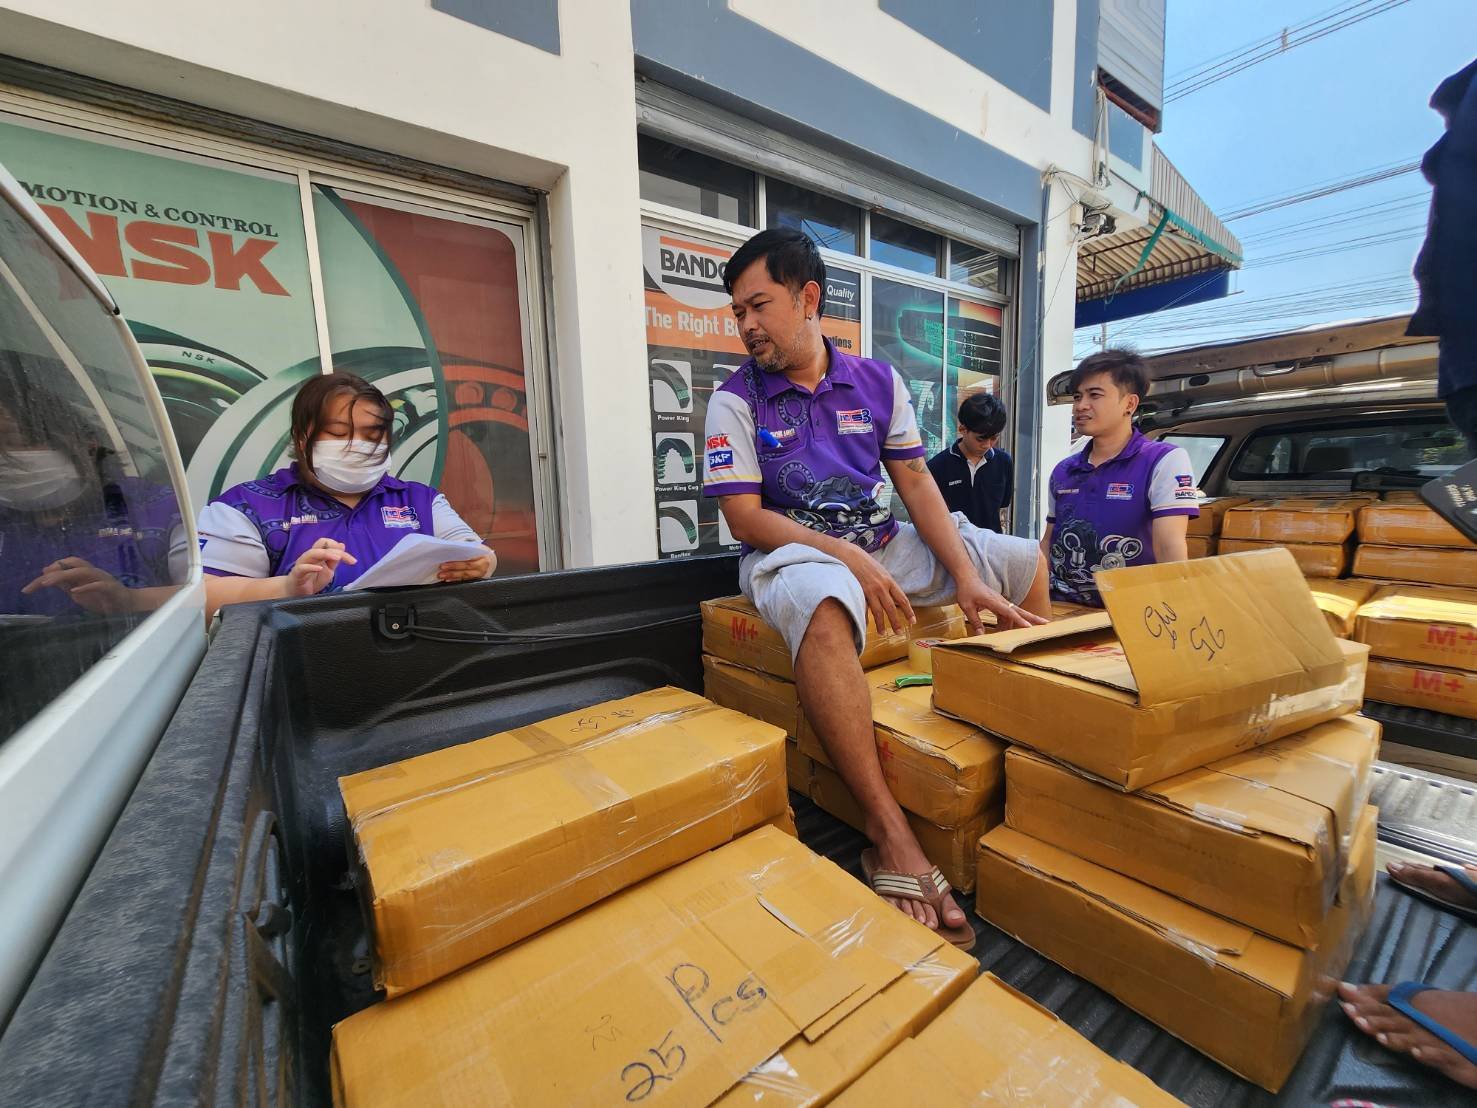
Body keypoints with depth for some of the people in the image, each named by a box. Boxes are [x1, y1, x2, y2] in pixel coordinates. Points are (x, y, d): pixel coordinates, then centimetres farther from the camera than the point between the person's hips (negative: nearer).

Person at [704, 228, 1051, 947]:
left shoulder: (877, 381, 7)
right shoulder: (737, 399, -3)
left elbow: (917, 484, 3)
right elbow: (744, 515, -11)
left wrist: (968, 580, -8)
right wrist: (846, 555, -22)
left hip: (881, 543, 5)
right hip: (789, 549, -5)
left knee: (1024, 561, 4)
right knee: (823, 601, -41)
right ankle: (887, 829, -30)